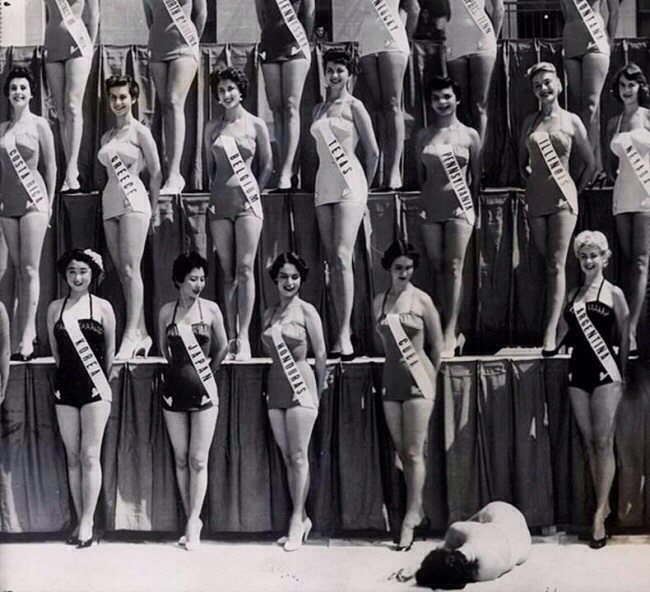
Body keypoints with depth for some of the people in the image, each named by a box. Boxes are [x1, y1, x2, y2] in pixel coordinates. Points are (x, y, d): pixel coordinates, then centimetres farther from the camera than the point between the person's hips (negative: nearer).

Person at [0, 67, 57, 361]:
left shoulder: (39, 125, 1)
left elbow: (51, 166, 2)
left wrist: (49, 202, 0)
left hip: (33, 201, -5)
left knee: (30, 269, -8)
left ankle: (27, 336, -11)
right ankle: (25, 333, 10)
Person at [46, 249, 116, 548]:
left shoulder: (102, 307, 0)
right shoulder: (55, 308, 7)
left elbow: (110, 349, 8)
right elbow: (55, 349, 16)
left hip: (94, 387, -3)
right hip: (65, 387, 3)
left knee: (90, 456, -7)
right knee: (72, 457, 4)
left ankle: (87, 523, -7)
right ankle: (80, 522, 9)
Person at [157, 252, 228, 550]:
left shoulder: (211, 309, -3)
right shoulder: (166, 311, 2)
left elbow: (222, 348, 9)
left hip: (204, 390, -2)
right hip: (175, 389, 2)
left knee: (198, 460, -4)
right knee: (181, 459, 6)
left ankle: (193, 524, -1)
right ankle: (191, 521, 13)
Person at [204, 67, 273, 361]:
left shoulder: (255, 125, 3)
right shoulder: (212, 127, 11)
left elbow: (267, 165, 8)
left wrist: (255, 192, 4)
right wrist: (216, 192, 12)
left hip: (247, 200, -3)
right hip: (220, 201, 3)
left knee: (245, 269, -9)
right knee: (228, 272, 2)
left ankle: (243, 337, -10)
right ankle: (231, 336, 3)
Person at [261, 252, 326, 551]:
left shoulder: (306, 311, -4)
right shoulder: (268, 314, 12)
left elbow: (321, 354, 0)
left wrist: (320, 390, 4)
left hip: (301, 385, -6)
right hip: (276, 387, 6)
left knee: (298, 456, -6)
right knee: (287, 456, 7)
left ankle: (297, 520, -2)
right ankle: (301, 518, 14)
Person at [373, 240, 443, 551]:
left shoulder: (421, 300, -5)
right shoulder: (379, 301, 7)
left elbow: (437, 345, 2)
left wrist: (430, 376, 8)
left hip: (418, 380, -5)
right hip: (391, 381, 5)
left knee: (413, 453, -6)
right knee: (402, 452, 8)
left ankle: (410, 518, -2)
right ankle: (418, 509, 20)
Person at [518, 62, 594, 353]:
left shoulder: (571, 121, 3)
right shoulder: (530, 121, 9)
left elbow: (590, 163, 9)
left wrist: (575, 190, 8)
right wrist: (533, 182, 7)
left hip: (562, 198, -3)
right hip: (535, 197, 3)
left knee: (556, 265, -9)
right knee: (545, 261, 4)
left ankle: (551, 332, -14)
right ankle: (556, 325, 12)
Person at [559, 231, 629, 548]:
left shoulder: (614, 293, 0)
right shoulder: (573, 294, 14)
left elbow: (624, 337, 1)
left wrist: (622, 374, -1)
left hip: (605, 372, -5)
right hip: (578, 371, 5)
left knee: (603, 442, -6)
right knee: (589, 442, 6)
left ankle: (599, 513, -6)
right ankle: (603, 504, 14)